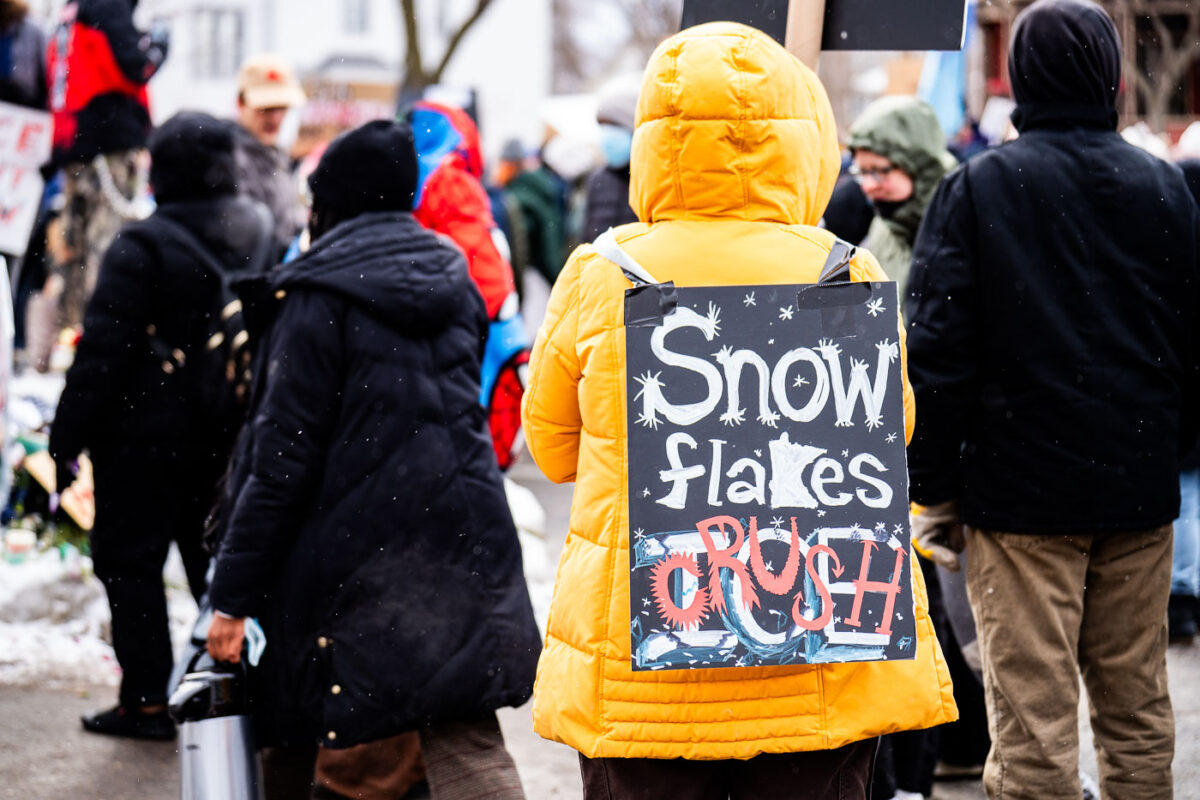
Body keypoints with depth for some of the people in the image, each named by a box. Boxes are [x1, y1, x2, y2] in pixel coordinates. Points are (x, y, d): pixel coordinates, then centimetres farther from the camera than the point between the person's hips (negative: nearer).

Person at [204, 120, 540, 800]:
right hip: (461, 548, 5)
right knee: (467, 743, 0)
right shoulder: (452, 279, 11)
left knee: (289, 735, 13)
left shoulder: (319, 298, -9)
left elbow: (284, 456, -12)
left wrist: (233, 596, -9)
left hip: (348, 558, -5)